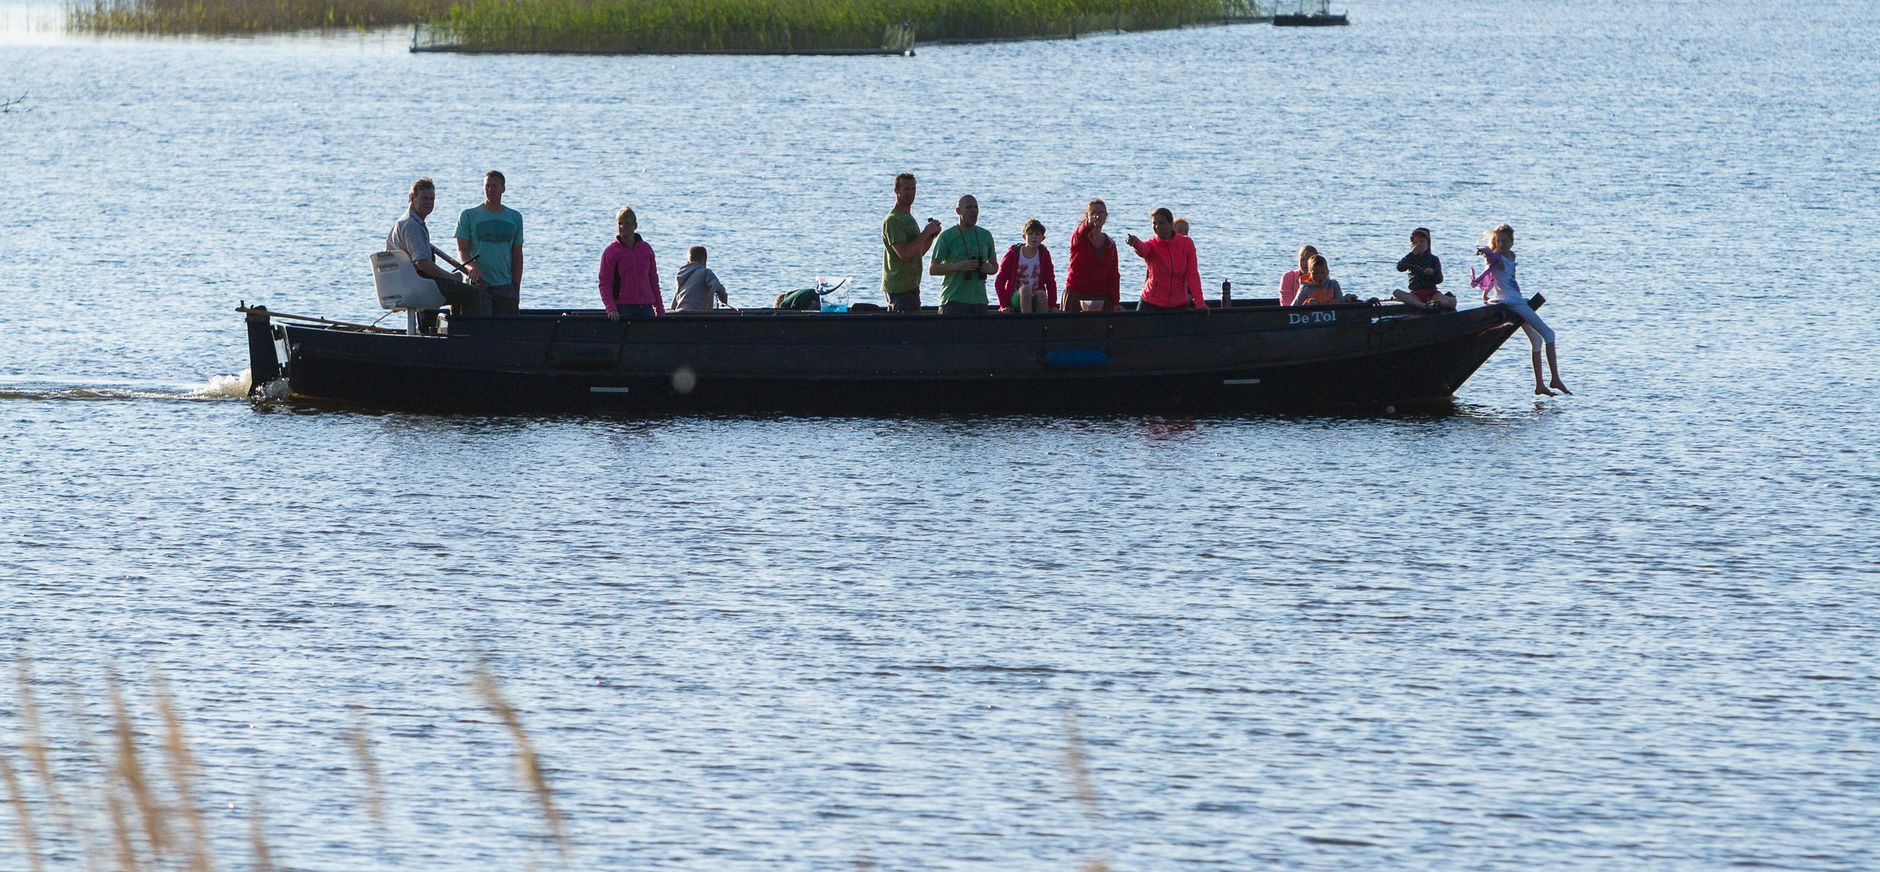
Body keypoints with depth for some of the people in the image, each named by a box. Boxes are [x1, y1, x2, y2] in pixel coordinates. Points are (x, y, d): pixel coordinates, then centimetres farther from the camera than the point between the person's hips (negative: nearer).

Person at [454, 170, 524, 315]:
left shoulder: (515, 217, 13)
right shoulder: (468, 215, 4)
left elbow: (517, 254, 15)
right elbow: (462, 250, -1)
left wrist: (517, 287, 8)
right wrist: (472, 266, -23)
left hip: (505, 286, 2)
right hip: (477, 284, -2)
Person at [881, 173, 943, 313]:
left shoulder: (908, 217, 19)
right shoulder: (893, 220, -13)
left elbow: (918, 252, 23)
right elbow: (904, 253, -23)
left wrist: (931, 235, 5)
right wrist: (926, 232, -18)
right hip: (902, 288, -10)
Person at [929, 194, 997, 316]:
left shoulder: (985, 235, 14)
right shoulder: (947, 236, -1)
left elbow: (995, 266, 23)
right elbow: (933, 268, -4)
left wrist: (989, 268, -3)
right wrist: (958, 266, -19)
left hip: (979, 300, 5)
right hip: (953, 300, -5)